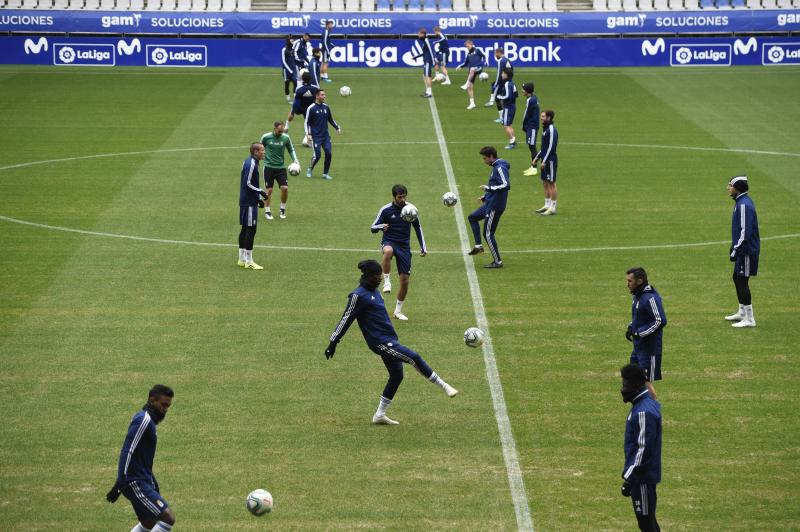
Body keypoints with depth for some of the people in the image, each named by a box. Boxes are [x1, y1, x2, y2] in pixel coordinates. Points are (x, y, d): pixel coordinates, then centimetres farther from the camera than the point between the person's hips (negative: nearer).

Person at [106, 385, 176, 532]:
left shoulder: (146, 419, 15)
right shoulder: (143, 420, -16)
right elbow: (127, 453, -21)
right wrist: (119, 485, -23)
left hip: (143, 480, 10)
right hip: (136, 483, -10)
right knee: (168, 518, -14)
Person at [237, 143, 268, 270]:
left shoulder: (249, 162, 12)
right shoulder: (251, 164, -18)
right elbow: (247, 183, -22)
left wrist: (258, 197, 19)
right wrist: (260, 192, -16)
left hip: (246, 201, 10)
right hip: (249, 203, -10)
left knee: (245, 229, 14)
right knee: (251, 229, -6)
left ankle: (242, 259, 21)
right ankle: (248, 261, -4)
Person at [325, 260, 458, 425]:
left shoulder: (373, 291, 13)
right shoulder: (359, 295, -13)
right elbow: (346, 319, -11)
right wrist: (333, 342, -8)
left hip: (390, 339, 10)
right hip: (380, 342, -10)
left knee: (396, 376, 12)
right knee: (414, 358, -16)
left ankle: (380, 415, 21)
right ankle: (444, 386, -6)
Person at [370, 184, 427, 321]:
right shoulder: (386, 210, -5)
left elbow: (418, 228, 16)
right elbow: (373, 228, -3)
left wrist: (423, 247, 11)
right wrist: (382, 226, -26)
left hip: (404, 246, 3)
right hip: (389, 242, -3)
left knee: (405, 280, -1)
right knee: (388, 251, -43)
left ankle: (398, 311, 16)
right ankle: (386, 281, -27)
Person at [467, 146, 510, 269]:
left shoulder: (500, 168, -19)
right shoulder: (496, 167, 12)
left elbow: (506, 185, -30)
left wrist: (488, 188, -23)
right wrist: (485, 196, 20)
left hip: (495, 206, -11)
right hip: (490, 203, 11)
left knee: (488, 234, -4)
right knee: (472, 217, 25)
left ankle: (497, 262, 5)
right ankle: (478, 246, 21)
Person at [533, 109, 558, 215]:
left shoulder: (551, 130, -16)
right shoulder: (545, 129, 14)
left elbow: (551, 147, -21)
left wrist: (544, 161, -21)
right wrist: (537, 157, 19)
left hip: (550, 160, -10)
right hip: (545, 160, 10)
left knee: (551, 183, -4)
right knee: (545, 183, 13)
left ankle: (553, 208, 0)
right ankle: (547, 205, 21)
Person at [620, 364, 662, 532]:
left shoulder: (644, 412, -22)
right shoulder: (648, 403, 10)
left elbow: (644, 450, -24)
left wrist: (628, 479, -21)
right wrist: (629, 475, 21)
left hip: (642, 476, -10)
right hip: (645, 474, 10)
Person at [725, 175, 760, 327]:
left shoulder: (744, 205, -20)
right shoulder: (741, 202, 12)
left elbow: (745, 231, -24)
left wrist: (736, 250, -22)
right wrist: (734, 246, 21)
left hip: (746, 250, -11)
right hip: (743, 249, 11)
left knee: (742, 281, -7)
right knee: (737, 278, 20)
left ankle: (749, 319, -3)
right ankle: (742, 312, 33)